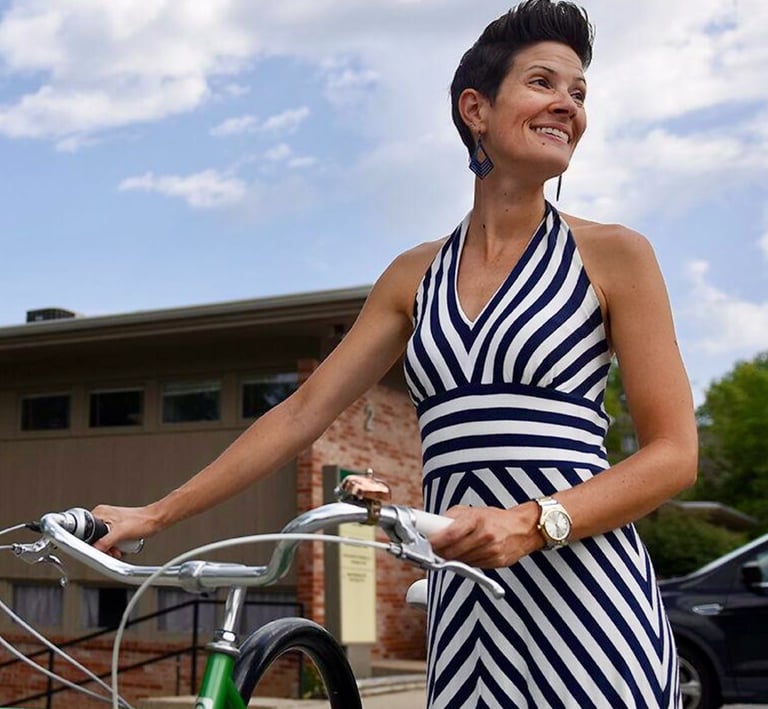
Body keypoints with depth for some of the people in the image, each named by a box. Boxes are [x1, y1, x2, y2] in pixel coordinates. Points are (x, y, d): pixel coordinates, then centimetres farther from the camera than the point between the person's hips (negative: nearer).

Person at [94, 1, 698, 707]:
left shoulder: (613, 255, 0)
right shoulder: (416, 275, 10)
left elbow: (674, 453, -4)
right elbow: (302, 413, 9)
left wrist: (531, 522, -19)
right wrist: (153, 515, 7)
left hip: (586, 601, -2)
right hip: (466, 605, 3)